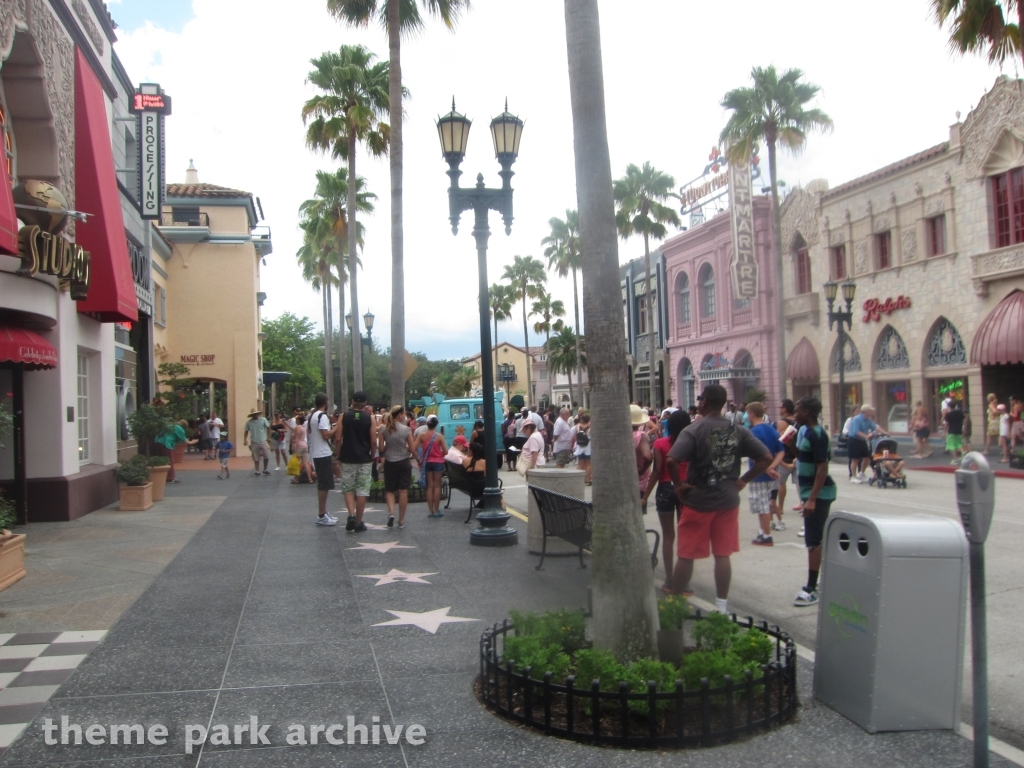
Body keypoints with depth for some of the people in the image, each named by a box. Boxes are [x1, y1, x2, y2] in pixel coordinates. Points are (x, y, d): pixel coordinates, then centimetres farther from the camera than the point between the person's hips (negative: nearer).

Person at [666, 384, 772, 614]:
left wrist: (678, 484, -12)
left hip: (698, 501, -4)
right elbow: (766, 458, 0)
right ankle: (722, 605, 17)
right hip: (728, 500, 4)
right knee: (723, 555, 11)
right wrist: (743, 480, 3)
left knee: (685, 555, 7)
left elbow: (672, 460, -27)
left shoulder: (693, 431, -14)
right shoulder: (738, 431, 1)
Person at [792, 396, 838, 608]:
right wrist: (791, 446, 8)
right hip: (812, 492, 10)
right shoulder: (806, 431, 9)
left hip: (818, 493, -10)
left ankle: (811, 590, -5)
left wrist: (812, 499, -26)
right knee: (819, 538, 17)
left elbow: (822, 468, -24)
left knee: (813, 541, -8)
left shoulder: (817, 435, -20)